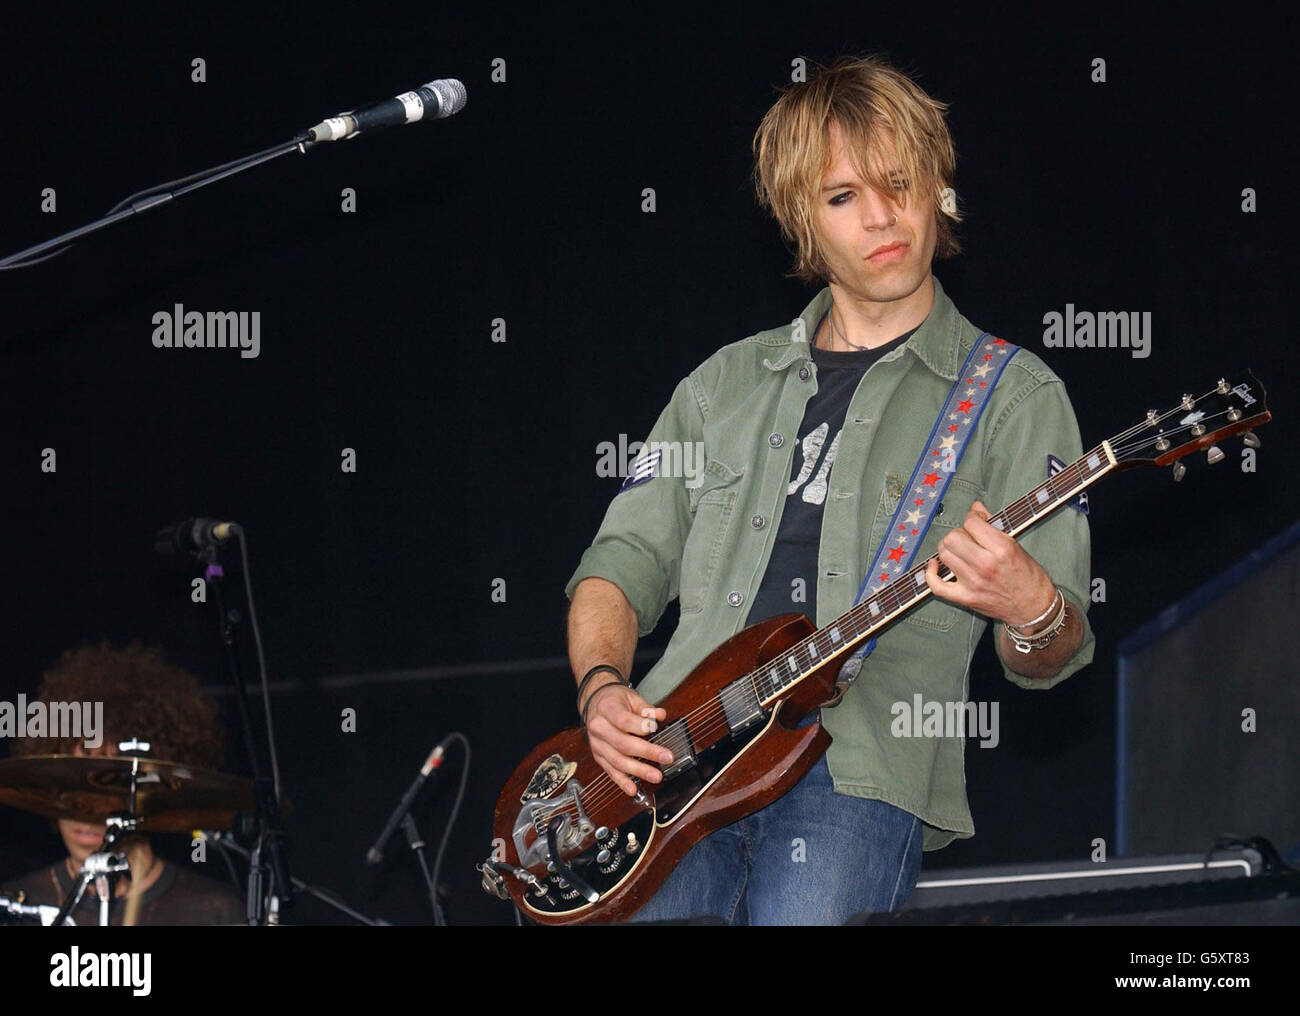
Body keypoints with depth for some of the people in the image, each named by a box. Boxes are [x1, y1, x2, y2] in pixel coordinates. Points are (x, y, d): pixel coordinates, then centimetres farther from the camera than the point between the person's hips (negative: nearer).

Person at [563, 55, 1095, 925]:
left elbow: (1050, 658, 4)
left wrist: (1034, 613, -20)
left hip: (861, 767, -3)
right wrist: (603, 688, 2)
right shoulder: (730, 381, 24)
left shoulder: (1011, 395, 11)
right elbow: (621, 566, 22)